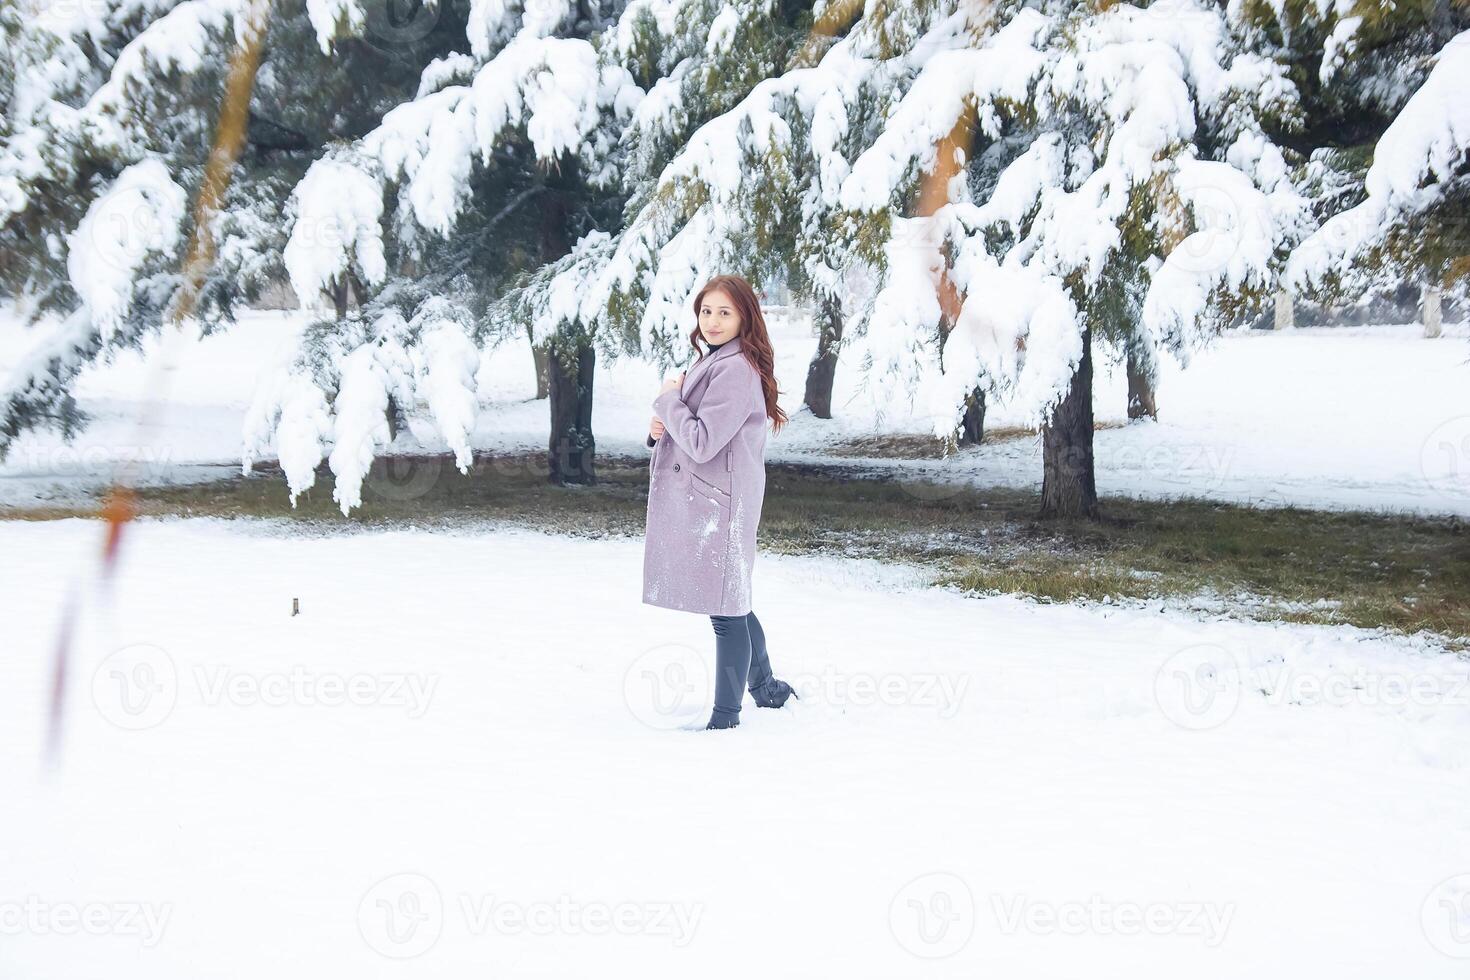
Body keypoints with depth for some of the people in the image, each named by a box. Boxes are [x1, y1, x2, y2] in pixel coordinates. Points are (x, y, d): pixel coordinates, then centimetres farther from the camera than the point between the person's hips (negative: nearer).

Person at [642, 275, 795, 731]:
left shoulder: (735, 370, -17)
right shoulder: (710, 362, 15)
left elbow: (702, 443, -22)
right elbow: (691, 436, 22)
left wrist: (667, 401, -8)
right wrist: (662, 429, -1)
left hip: (719, 505, -10)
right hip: (697, 503, 10)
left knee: (726, 609, -2)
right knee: (731, 604, 20)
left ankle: (726, 715, 6)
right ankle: (766, 688, 35)